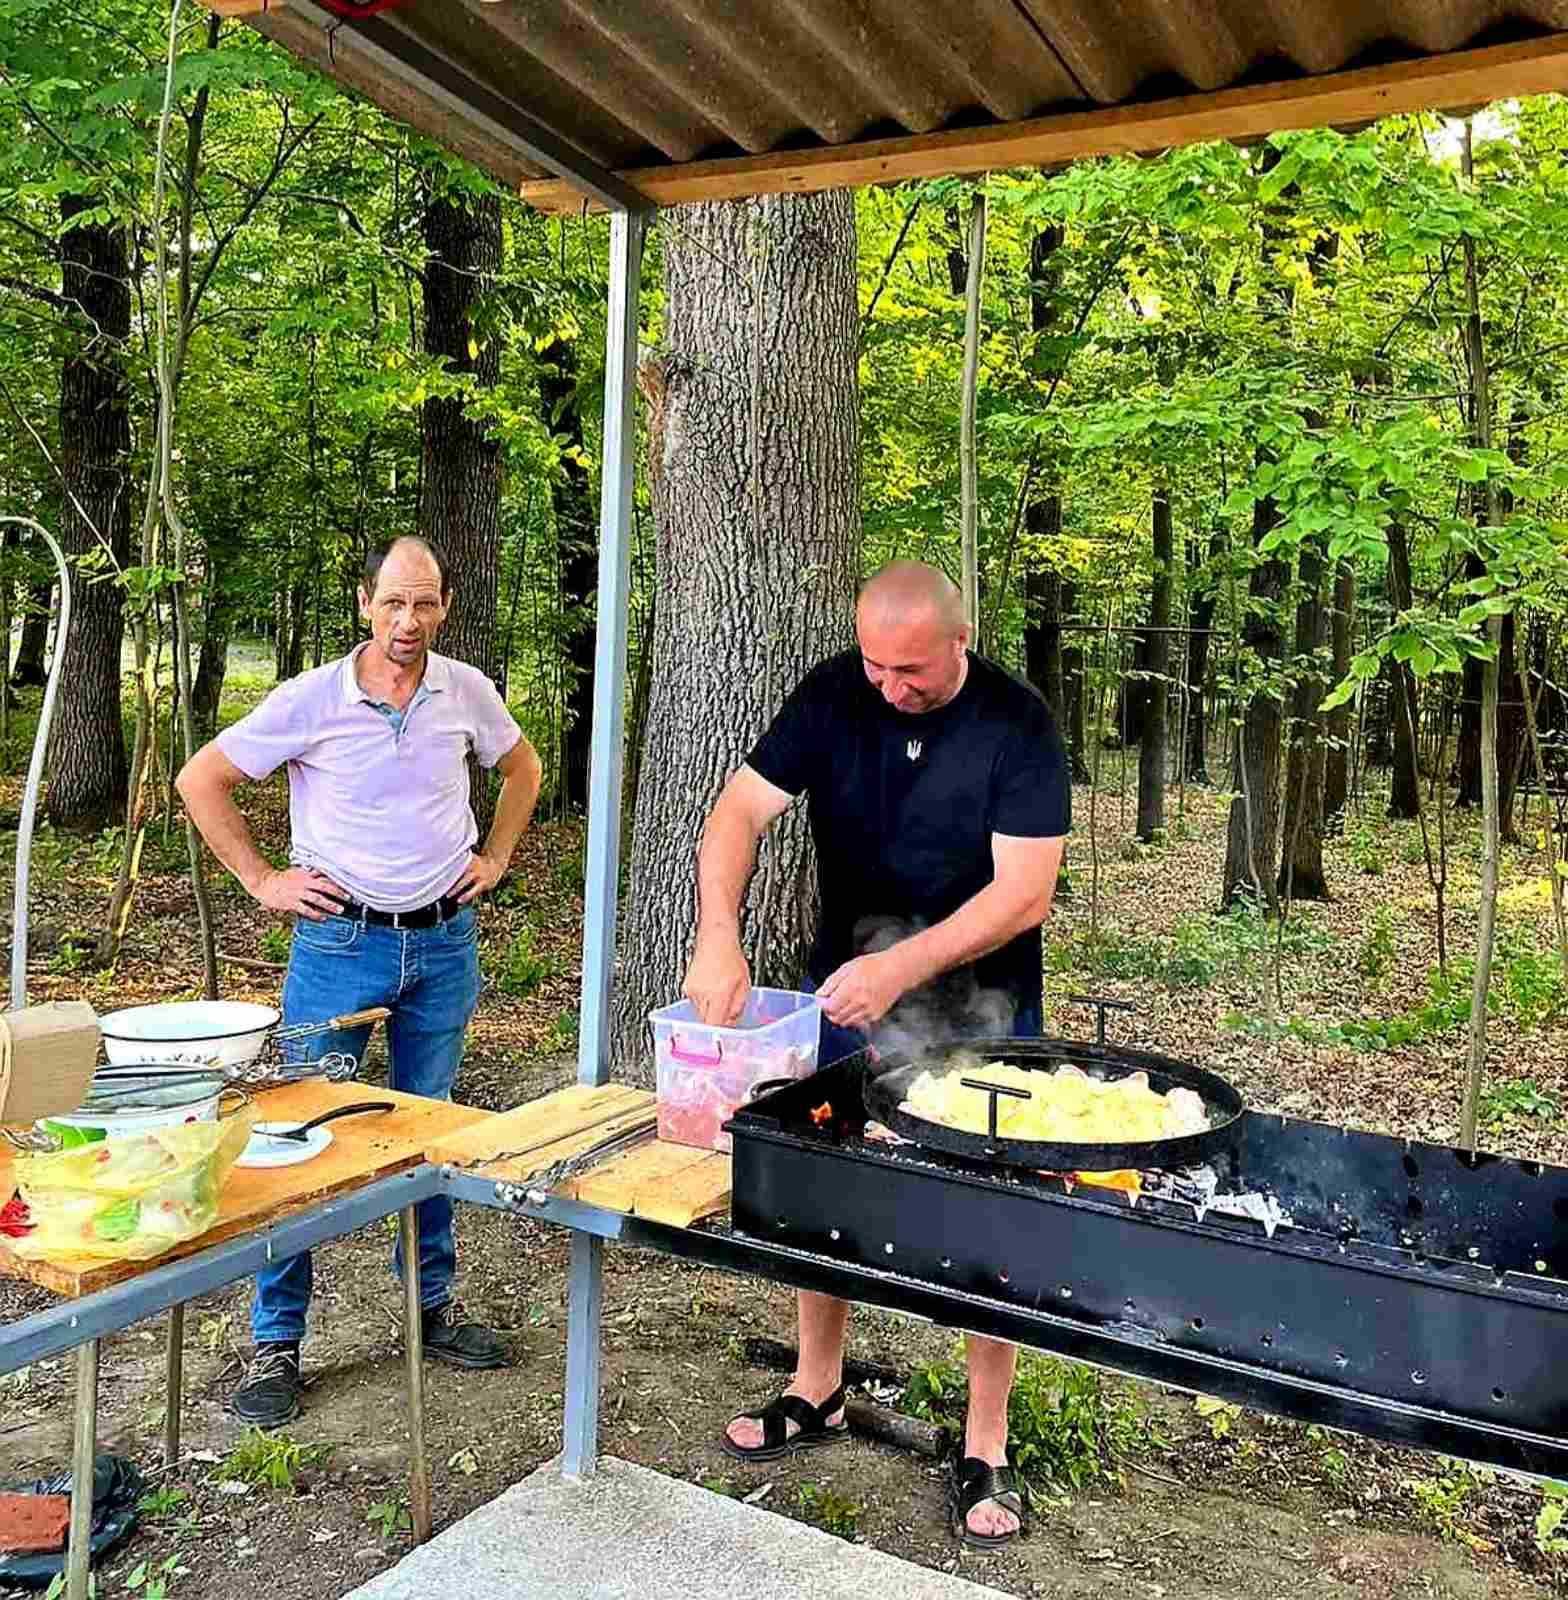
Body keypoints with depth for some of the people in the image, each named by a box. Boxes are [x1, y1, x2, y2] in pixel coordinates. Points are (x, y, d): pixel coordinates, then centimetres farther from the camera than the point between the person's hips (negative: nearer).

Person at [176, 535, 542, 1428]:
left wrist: (496, 858, 9)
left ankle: (433, 1304, 30)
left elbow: (522, 767, 18)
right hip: (341, 942, -3)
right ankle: (277, 1343, 14)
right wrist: (262, 880, -4)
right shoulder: (312, 699, -10)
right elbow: (202, 781, -2)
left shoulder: (467, 692, -1)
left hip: (445, 941, 3)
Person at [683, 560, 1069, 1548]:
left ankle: (987, 1449, 24)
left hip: (978, 1016, -3)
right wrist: (718, 935, -28)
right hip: (845, 995, 3)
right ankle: (817, 1395, 36)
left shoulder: (1018, 725, -17)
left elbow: (1026, 891, -22)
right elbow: (741, 810, -12)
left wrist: (903, 967, -32)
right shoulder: (834, 697, -7)